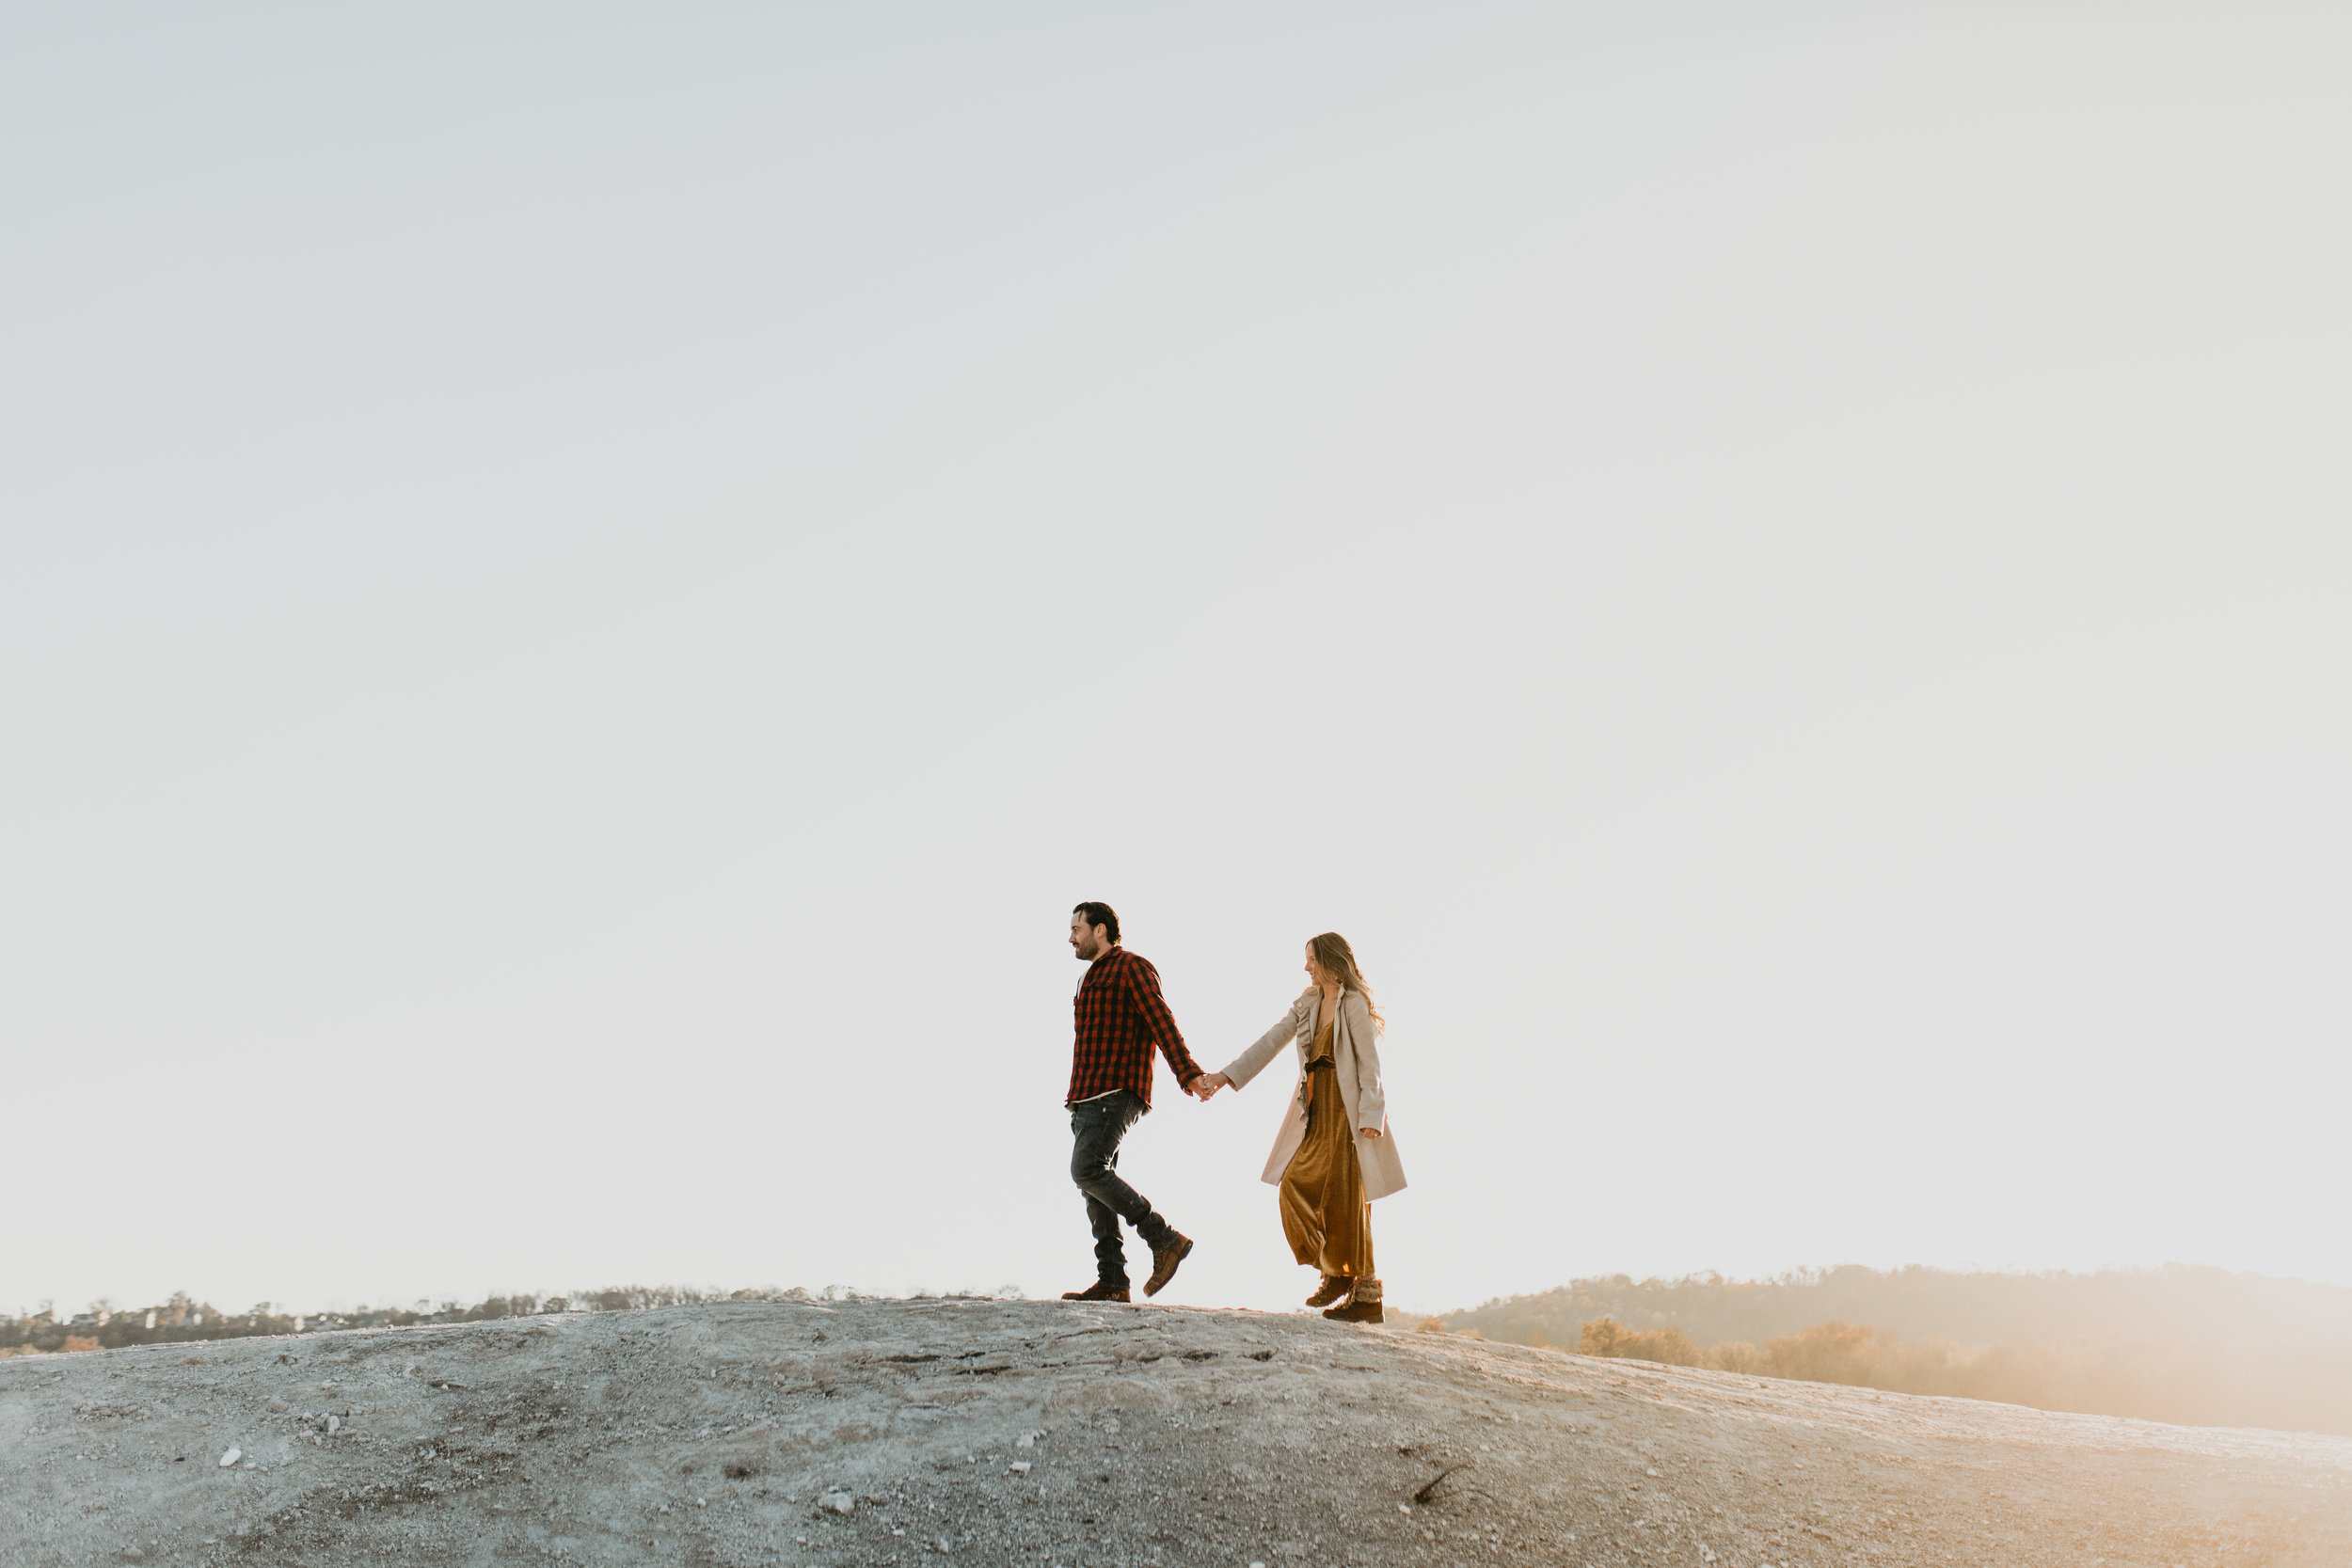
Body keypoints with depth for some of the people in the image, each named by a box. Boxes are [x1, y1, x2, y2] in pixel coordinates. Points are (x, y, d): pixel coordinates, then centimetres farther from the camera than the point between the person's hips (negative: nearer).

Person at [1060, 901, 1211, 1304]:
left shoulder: (1131, 968, -3)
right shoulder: (1093, 978, 24)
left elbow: (1161, 1021, -15)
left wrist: (1187, 1072, -25)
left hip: (1117, 1093, -9)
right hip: (1088, 1099, 9)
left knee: (1087, 1170, -21)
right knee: (1095, 1182, 4)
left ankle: (1165, 1239, -14)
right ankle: (1112, 1282, 4)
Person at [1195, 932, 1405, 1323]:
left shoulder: (1355, 1004, -7)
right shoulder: (1308, 1003, 13)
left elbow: (1370, 1063, -11)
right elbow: (1271, 1041, 8)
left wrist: (1370, 1116, -17)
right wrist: (1225, 1077, 0)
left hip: (1347, 1111, -7)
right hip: (1316, 1111, 7)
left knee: (1345, 1198, -6)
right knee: (1295, 1187, -2)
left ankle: (1366, 1294, 3)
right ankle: (1335, 1272, 11)